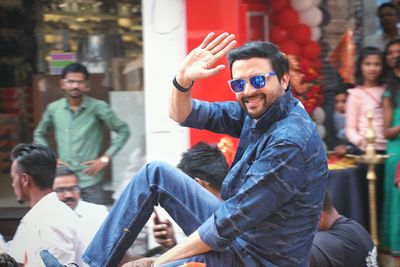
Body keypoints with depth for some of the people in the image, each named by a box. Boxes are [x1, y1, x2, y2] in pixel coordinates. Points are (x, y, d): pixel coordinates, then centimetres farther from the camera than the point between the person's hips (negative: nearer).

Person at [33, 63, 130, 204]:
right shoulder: (53, 109, 3)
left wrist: (105, 158, -5)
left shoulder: (98, 107, -7)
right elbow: (39, 134, 20)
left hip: (91, 182, -3)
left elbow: (123, 131, 0)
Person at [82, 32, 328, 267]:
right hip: (235, 229, 9)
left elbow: (233, 220, -27)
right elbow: (182, 115, 4)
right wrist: (184, 79, -19)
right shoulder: (257, 110, -1)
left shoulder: (291, 141, -28)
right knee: (156, 174, 7)